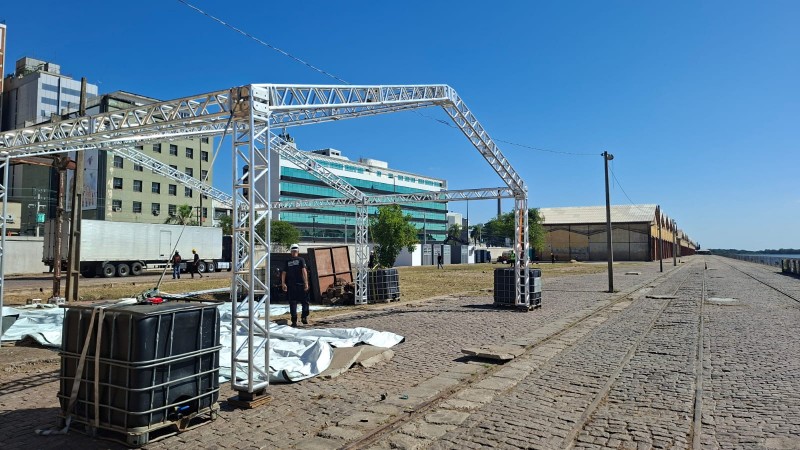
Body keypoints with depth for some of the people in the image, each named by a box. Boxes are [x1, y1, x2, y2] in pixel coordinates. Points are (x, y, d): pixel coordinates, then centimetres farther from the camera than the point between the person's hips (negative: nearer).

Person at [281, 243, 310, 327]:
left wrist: (283, 283, 14)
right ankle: (304, 317, -2)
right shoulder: (301, 260, -2)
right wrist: (306, 282, -12)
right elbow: (304, 271, -12)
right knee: (305, 301, 11)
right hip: (300, 284, -2)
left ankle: (294, 321, 2)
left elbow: (283, 273, 5)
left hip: (291, 285, 2)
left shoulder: (287, 262, 7)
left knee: (293, 303, 6)